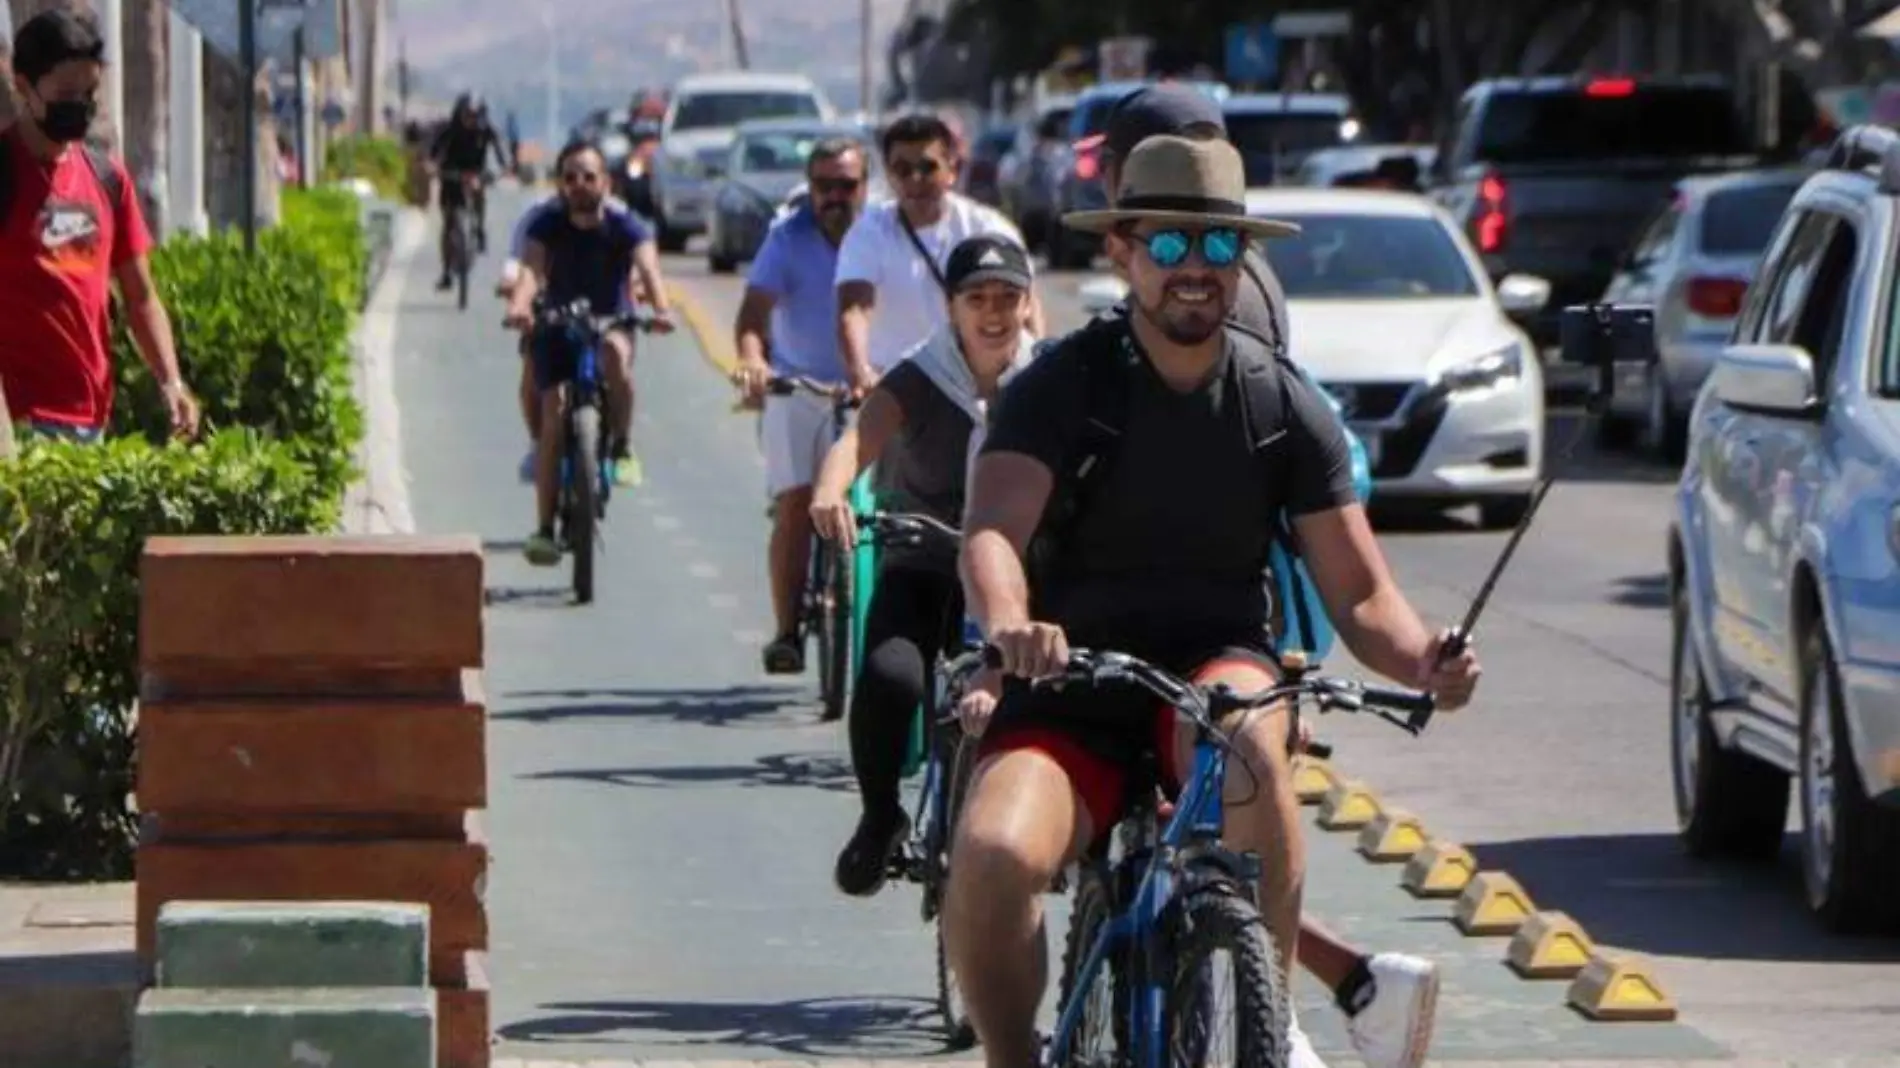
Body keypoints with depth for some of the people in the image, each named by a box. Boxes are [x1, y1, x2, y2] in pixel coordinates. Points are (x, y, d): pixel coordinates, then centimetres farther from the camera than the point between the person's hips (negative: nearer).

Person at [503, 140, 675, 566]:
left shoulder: (624, 227, -12)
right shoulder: (548, 228, -11)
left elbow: (648, 267, -28)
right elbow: (531, 268, -27)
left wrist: (661, 309, -49)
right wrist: (519, 304, -50)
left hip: (611, 325, 0)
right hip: (558, 328, 0)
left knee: (615, 352, -36)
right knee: (553, 419, -14)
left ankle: (621, 446, -16)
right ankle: (545, 528, -12)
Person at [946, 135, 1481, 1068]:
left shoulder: (1285, 405, 2)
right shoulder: (1061, 387, -5)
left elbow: (1359, 592, 1)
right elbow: (992, 531, -20)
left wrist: (1423, 659, -22)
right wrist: (1009, 625, -43)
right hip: (1069, 691, -1)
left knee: (1243, 738, -37)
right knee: (993, 853, -31)